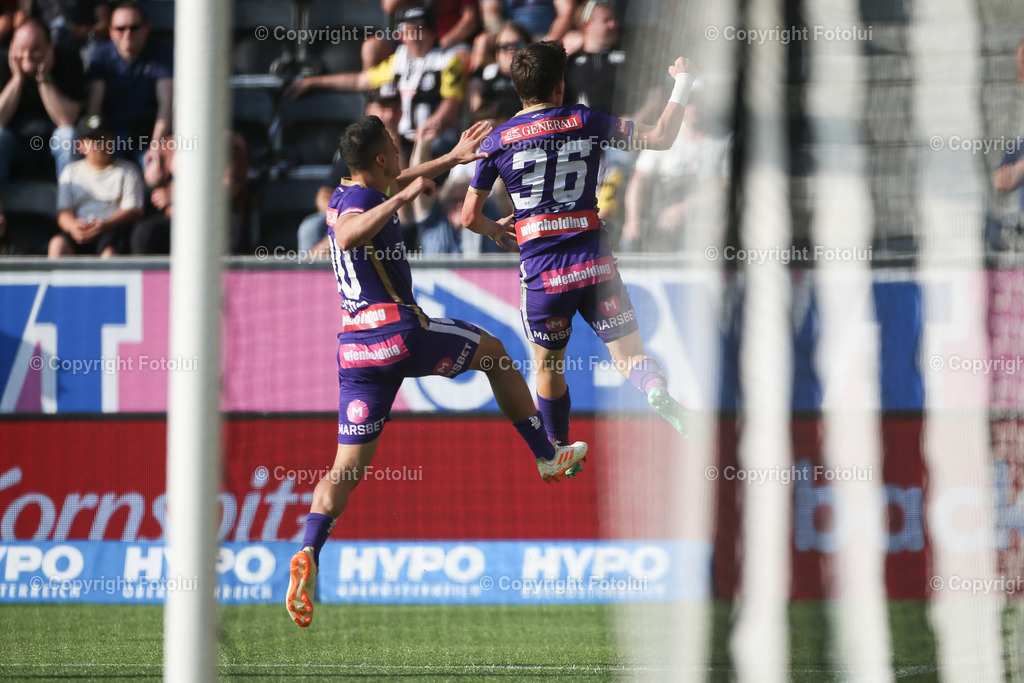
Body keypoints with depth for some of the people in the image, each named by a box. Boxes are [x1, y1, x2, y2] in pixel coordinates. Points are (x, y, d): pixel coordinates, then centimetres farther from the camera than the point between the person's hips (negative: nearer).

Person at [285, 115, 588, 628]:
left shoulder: (347, 195, 16)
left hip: (355, 345, 7)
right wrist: (400, 199, -35)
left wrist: (454, 158, 46)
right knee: (493, 351, 20)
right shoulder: (359, 202, -13)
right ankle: (548, 457, 29)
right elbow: (346, 237, -38)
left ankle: (308, 554, -21)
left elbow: (402, 184, 38)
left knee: (348, 464, 1)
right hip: (399, 330, -7)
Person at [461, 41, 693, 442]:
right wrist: (682, 84, 19)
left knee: (548, 368, 19)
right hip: (594, 264, 0)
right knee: (629, 355, 0)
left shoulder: (497, 141, 2)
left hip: (541, 273, 0)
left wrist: (498, 231, 29)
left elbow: (470, 217, 7)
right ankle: (657, 390, -32)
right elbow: (661, 137, 6)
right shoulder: (584, 122, 1)